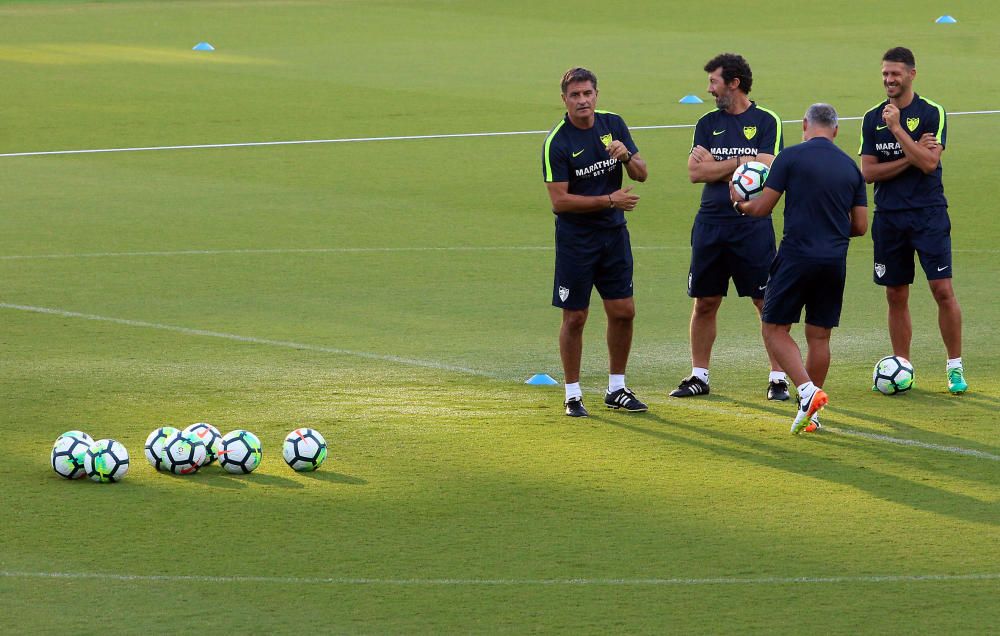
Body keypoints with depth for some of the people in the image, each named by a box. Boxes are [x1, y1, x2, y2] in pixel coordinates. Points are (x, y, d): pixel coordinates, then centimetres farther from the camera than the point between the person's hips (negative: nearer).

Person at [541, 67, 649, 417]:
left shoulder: (613, 125, 2)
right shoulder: (557, 142, -14)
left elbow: (642, 174, 6)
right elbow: (559, 201, -17)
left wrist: (627, 156, -16)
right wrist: (609, 200, -20)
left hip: (614, 232, 5)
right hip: (575, 239, -5)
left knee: (623, 312, 5)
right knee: (574, 318, 0)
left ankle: (616, 388, 19)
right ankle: (573, 394, 11)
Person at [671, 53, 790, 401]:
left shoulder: (766, 122, -1)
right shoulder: (708, 123, 10)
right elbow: (695, 172, -1)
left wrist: (715, 167, -12)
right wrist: (737, 164, -9)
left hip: (752, 225, -4)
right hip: (710, 224, 4)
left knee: (767, 303, -3)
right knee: (705, 303, 8)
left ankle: (778, 378, 3)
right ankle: (699, 376, 18)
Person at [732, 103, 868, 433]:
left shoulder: (791, 157, -5)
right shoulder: (850, 166, 9)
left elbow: (762, 208, -4)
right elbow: (860, 226, 11)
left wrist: (739, 204, 18)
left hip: (797, 256, -4)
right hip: (835, 261, 4)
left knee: (774, 328, 4)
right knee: (819, 336, 11)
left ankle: (808, 390, -14)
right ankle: (812, 413, 14)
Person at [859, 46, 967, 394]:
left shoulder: (931, 113, -4)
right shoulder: (873, 118, 7)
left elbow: (929, 162, -15)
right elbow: (868, 172, 0)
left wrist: (897, 128, -18)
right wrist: (909, 158, -11)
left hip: (928, 213, -4)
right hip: (888, 217, 4)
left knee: (943, 290, -9)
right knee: (896, 296, 7)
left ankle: (955, 366, 0)